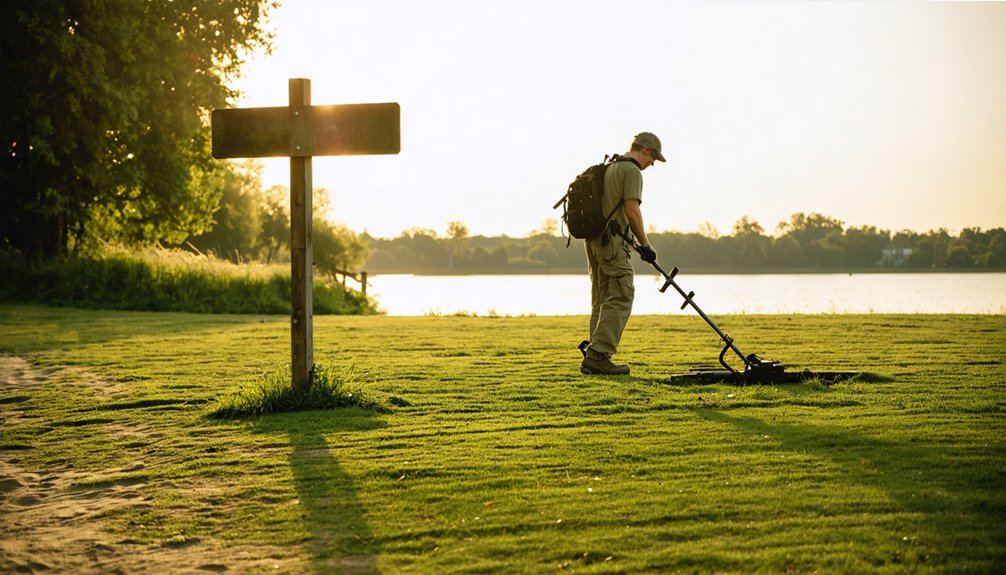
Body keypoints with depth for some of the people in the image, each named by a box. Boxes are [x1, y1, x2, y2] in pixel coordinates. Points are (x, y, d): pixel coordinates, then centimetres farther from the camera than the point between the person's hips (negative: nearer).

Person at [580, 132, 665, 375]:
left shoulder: (608, 168, 21)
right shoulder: (632, 171, -8)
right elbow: (632, 211, -17)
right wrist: (644, 244, -10)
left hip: (593, 239, 10)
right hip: (612, 241, -9)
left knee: (602, 300, 11)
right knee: (619, 300, -9)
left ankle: (595, 356, 9)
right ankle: (598, 354, -15)